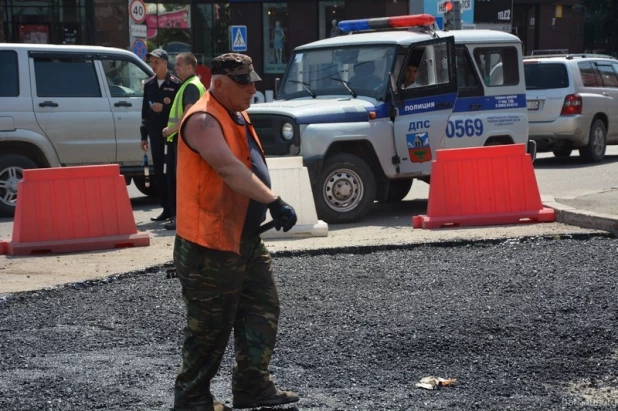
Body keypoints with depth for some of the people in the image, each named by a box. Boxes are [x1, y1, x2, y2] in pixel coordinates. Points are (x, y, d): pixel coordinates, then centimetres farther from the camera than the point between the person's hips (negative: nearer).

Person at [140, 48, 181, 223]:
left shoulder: (175, 83, -3)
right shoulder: (149, 84, 13)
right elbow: (145, 110, 15)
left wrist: (164, 108, -16)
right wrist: (144, 135, 13)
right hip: (155, 131, 5)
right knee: (158, 171, 5)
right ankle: (166, 208, 11)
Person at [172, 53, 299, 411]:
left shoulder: (238, 117, 13)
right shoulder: (203, 120, -19)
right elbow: (229, 168, -33)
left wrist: (270, 205, 21)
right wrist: (274, 202, -40)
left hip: (247, 239, 10)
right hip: (209, 246, -10)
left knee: (263, 311, 13)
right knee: (210, 327, -1)